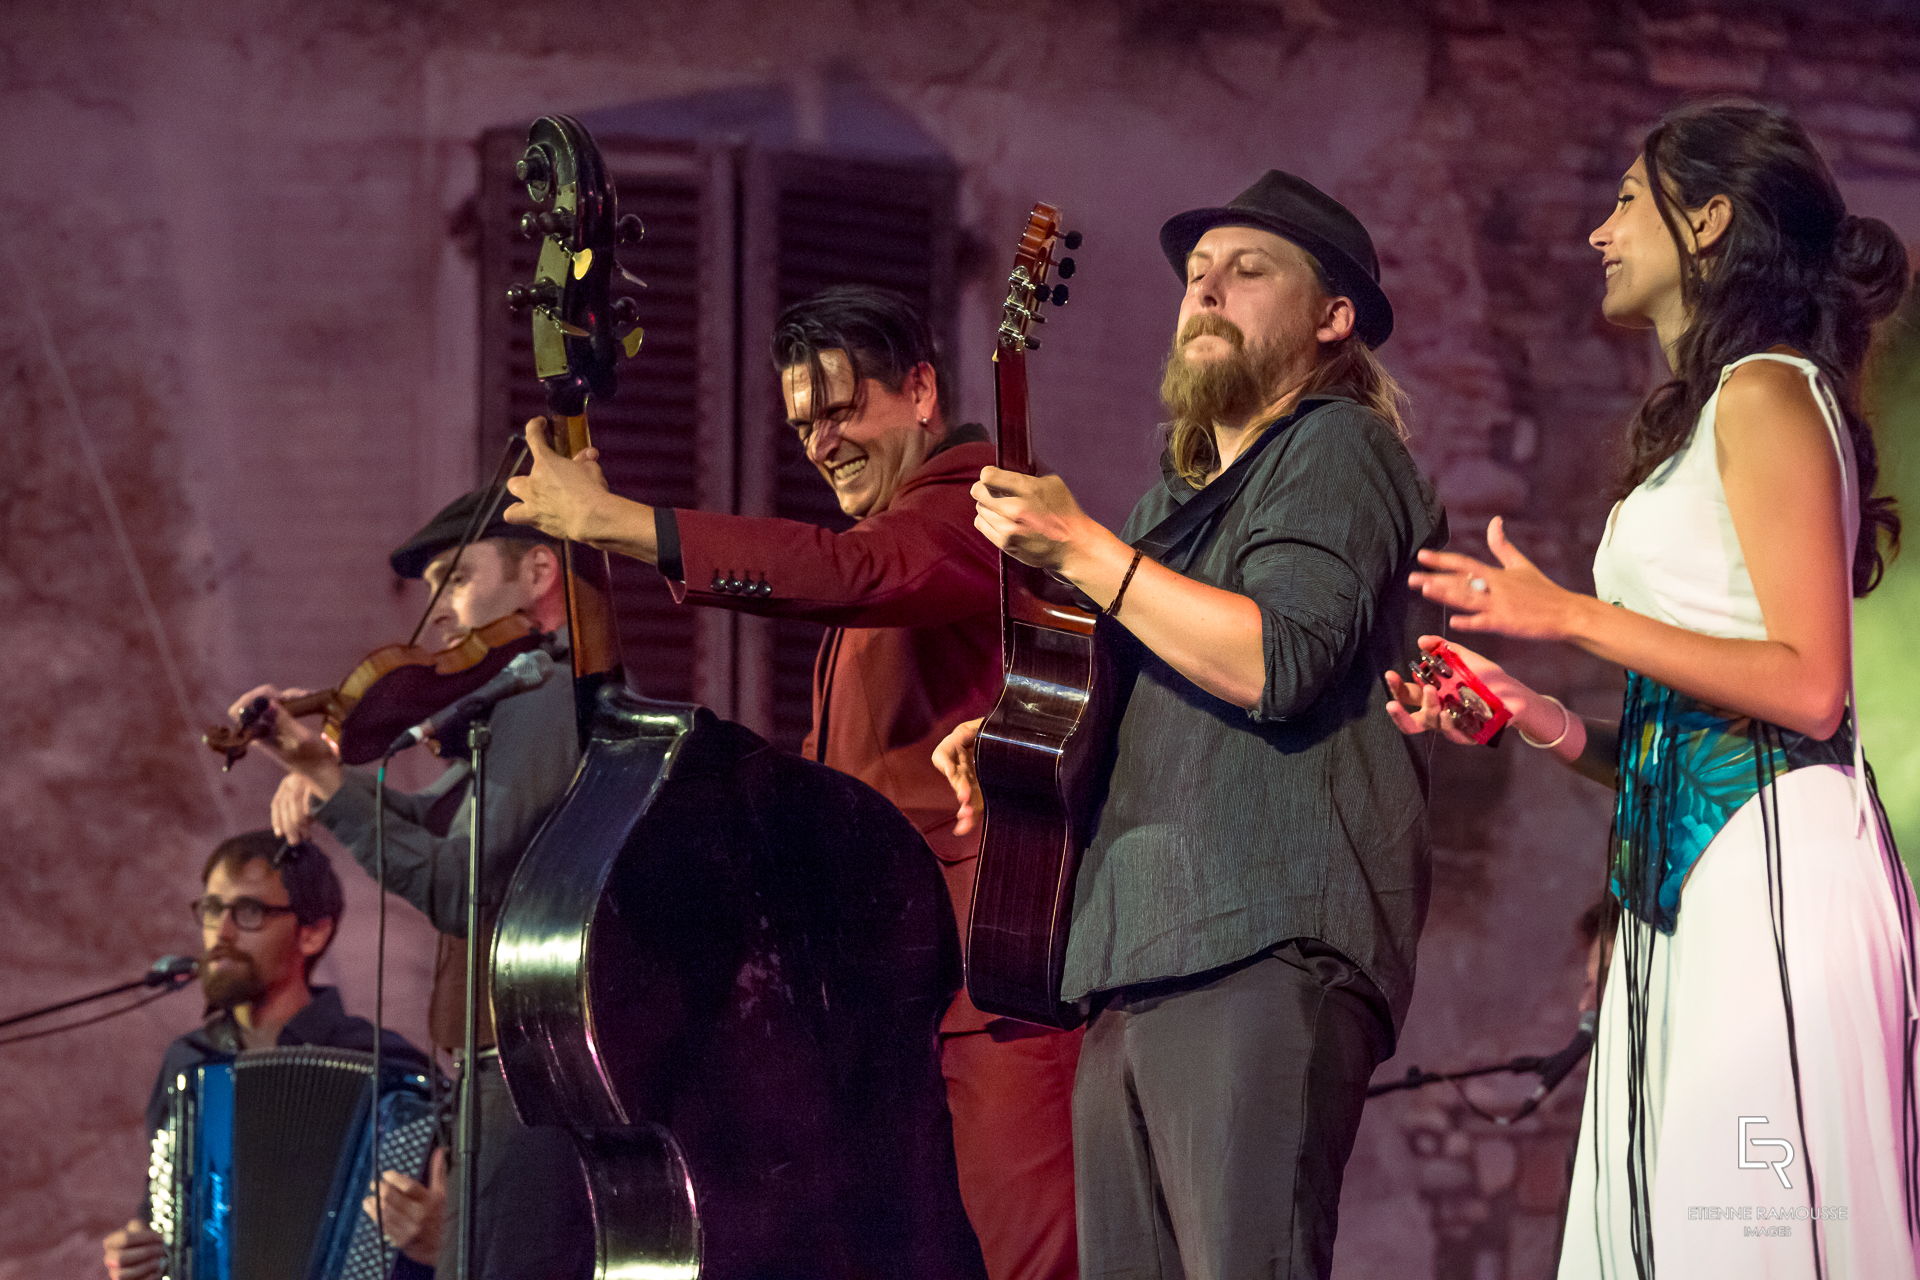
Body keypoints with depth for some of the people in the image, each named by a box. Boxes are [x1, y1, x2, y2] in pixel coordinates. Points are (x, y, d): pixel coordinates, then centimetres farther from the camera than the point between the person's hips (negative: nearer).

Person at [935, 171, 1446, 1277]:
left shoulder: (1336, 449, 1)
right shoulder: (1179, 495, 29)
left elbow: (1277, 664, -16)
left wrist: (1081, 550, -11)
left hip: (1265, 951, -9)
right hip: (1134, 964, 9)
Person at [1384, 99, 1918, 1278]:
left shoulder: (1766, 394, -4)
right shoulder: (1703, 426, 24)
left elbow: (1809, 686, -14)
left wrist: (1575, 616, -12)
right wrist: (1543, 719, 9)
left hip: (1772, 865, -9)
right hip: (1690, 885, 9)